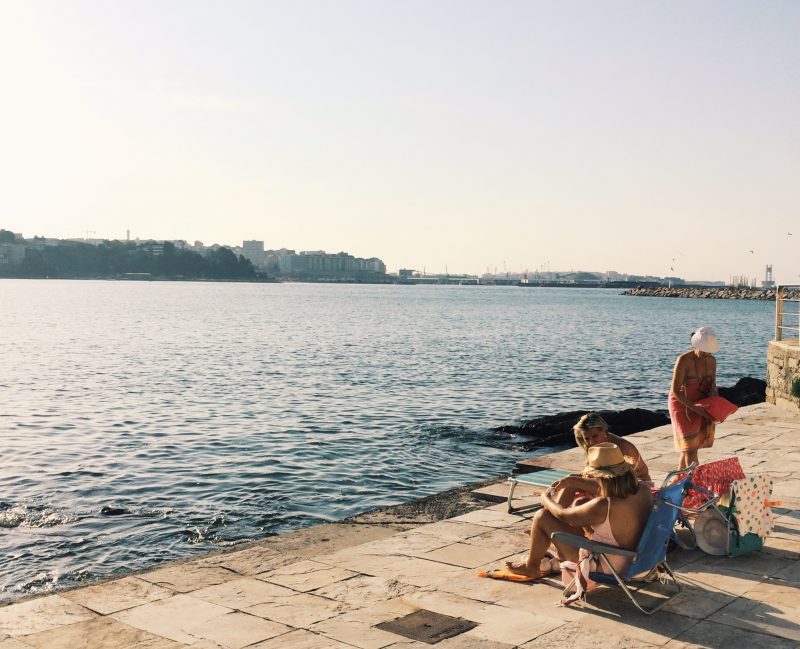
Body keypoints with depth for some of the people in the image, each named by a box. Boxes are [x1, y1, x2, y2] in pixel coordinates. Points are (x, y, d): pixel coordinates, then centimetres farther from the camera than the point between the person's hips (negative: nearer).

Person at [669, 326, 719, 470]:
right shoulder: (684, 360, -24)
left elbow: (712, 384, 7)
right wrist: (694, 408, -29)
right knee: (690, 443, -10)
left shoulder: (711, 361, -5)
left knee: (689, 444, 10)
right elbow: (675, 390, -24)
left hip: (700, 403, 6)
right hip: (681, 404, -6)